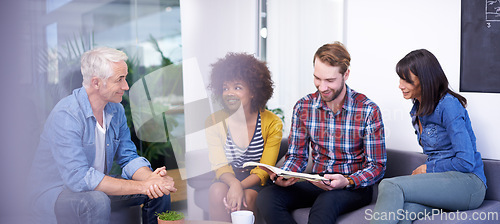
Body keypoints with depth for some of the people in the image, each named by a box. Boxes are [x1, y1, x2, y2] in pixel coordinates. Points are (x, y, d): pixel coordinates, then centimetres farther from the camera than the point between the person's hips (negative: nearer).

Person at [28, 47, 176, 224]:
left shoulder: (116, 110, 0)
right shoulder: (66, 115, -25)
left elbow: (128, 157, 3)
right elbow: (78, 177, -33)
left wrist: (150, 178, -21)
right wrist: (141, 186, -32)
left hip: (96, 187, 7)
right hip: (55, 193, -7)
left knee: (160, 190, -3)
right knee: (97, 202, -38)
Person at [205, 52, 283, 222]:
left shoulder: (272, 123, -7)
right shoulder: (214, 122, -2)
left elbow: (264, 170, -9)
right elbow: (220, 166, -8)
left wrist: (241, 186, -28)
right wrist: (234, 184, -31)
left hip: (256, 184, -1)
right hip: (226, 180, 2)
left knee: (246, 197, -34)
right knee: (217, 191, -32)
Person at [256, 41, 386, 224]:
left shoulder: (368, 110, -9)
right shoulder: (303, 107, 2)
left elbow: (377, 167, -6)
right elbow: (297, 155, 9)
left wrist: (347, 182, -26)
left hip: (355, 187, -4)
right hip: (317, 184, 4)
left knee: (326, 202, -40)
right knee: (267, 198, -23)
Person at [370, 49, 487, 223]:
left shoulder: (449, 105, -11)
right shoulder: (418, 110, 16)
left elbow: (466, 162, -15)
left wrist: (428, 168, -4)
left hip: (467, 183, -7)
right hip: (440, 178, 7)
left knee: (390, 186, -33)